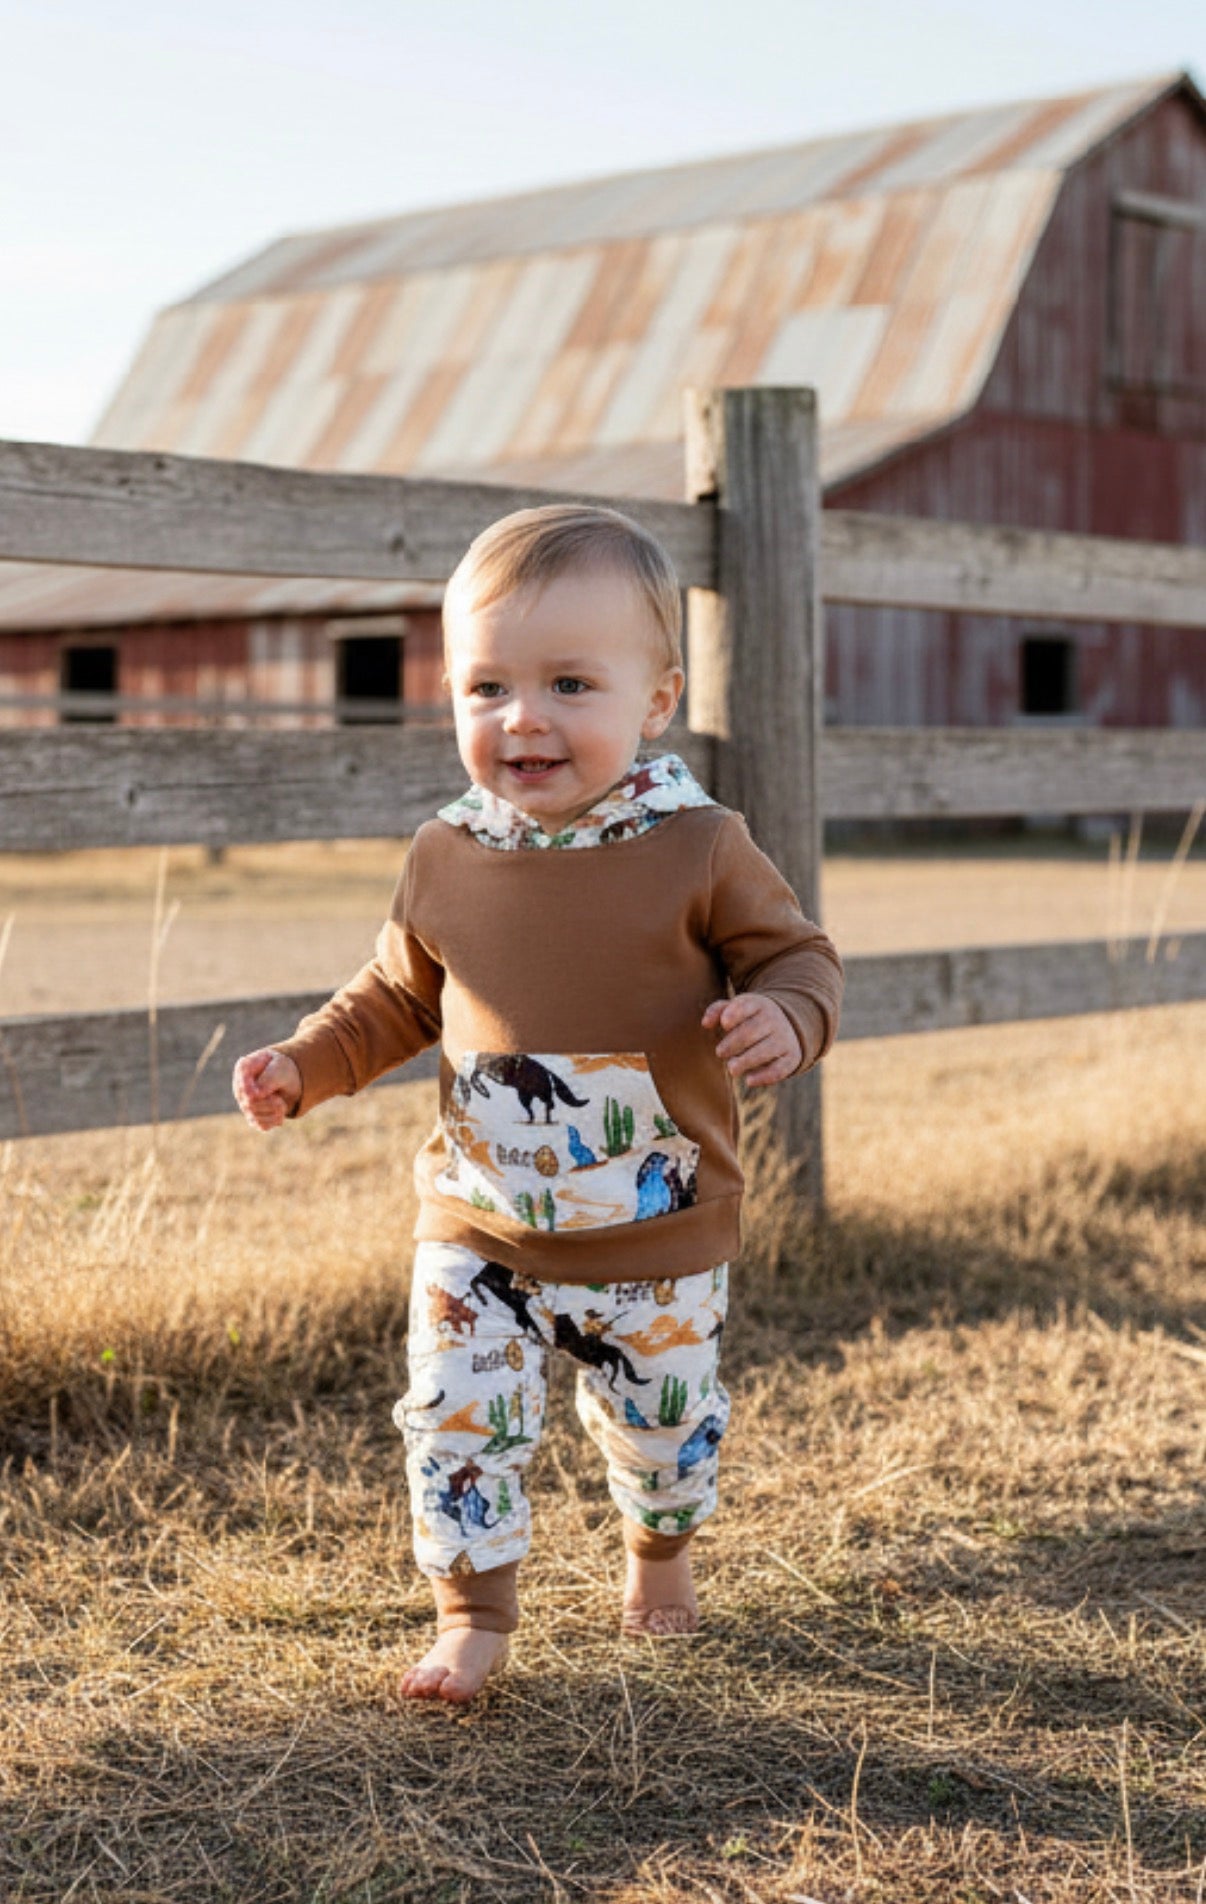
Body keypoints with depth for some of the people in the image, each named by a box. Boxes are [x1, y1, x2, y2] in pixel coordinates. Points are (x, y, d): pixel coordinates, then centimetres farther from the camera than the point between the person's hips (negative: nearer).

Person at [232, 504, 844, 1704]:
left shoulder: (697, 849, -15)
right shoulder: (446, 860, -5)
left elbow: (796, 953, -6)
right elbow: (396, 999, 10)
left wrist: (787, 1017, -29)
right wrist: (306, 1065, -4)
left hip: (659, 1239, -1)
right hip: (478, 1232, 2)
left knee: (663, 1427, 17)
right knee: (456, 1422, 0)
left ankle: (659, 1555, 48)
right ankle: (475, 1617, 20)